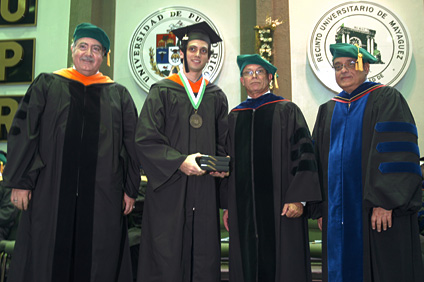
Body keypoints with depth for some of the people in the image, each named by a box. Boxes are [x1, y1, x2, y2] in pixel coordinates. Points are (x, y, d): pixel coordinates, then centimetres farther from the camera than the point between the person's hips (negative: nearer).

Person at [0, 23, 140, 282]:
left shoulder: (119, 95, 10)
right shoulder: (47, 85, 9)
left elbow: (131, 144, 8)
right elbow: (24, 133, 5)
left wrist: (130, 189, 3)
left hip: (102, 197, 1)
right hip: (51, 191, 0)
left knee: (98, 261, 6)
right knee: (47, 258, 7)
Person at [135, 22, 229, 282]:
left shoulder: (217, 96, 14)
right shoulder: (163, 91, 3)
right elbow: (146, 139, -6)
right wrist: (180, 161, -17)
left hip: (205, 190, 3)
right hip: (169, 188, -3)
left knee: (205, 256, 5)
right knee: (167, 258, 0)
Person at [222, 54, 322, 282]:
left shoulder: (287, 111, 4)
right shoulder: (234, 117, 14)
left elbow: (303, 154, -4)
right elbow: (229, 161, 15)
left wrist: (298, 198, -14)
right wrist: (227, 205, 10)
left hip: (279, 207, -3)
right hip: (243, 208, 3)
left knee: (282, 262, 2)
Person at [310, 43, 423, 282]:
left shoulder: (386, 99, 0)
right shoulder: (328, 111, 15)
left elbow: (397, 153, -11)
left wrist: (385, 201, -20)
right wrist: (320, 208, 7)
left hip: (377, 211, -5)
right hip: (338, 213, 5)